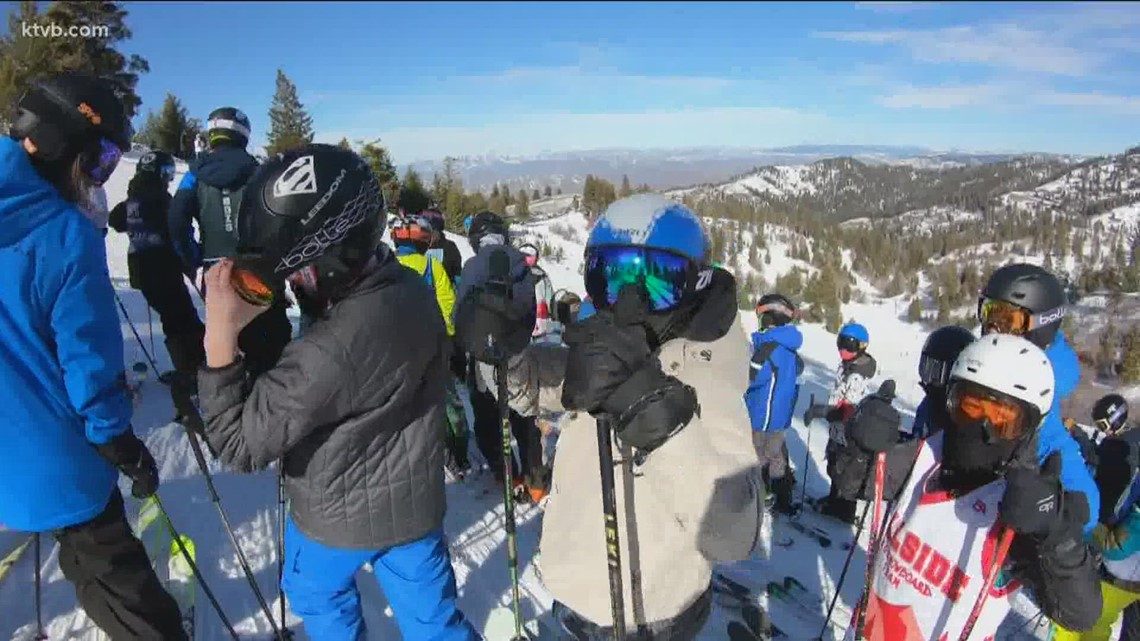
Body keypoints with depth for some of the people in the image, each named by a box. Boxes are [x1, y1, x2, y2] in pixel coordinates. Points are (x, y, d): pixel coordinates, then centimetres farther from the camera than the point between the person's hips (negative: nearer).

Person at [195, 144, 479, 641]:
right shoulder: (412, 288, -12)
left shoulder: (328, 354, -37)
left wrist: (220, 335, -31)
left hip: (339, 516, -5)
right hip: (414, 502, 5)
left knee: (315, 592, 30)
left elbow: (240, 445, -24)